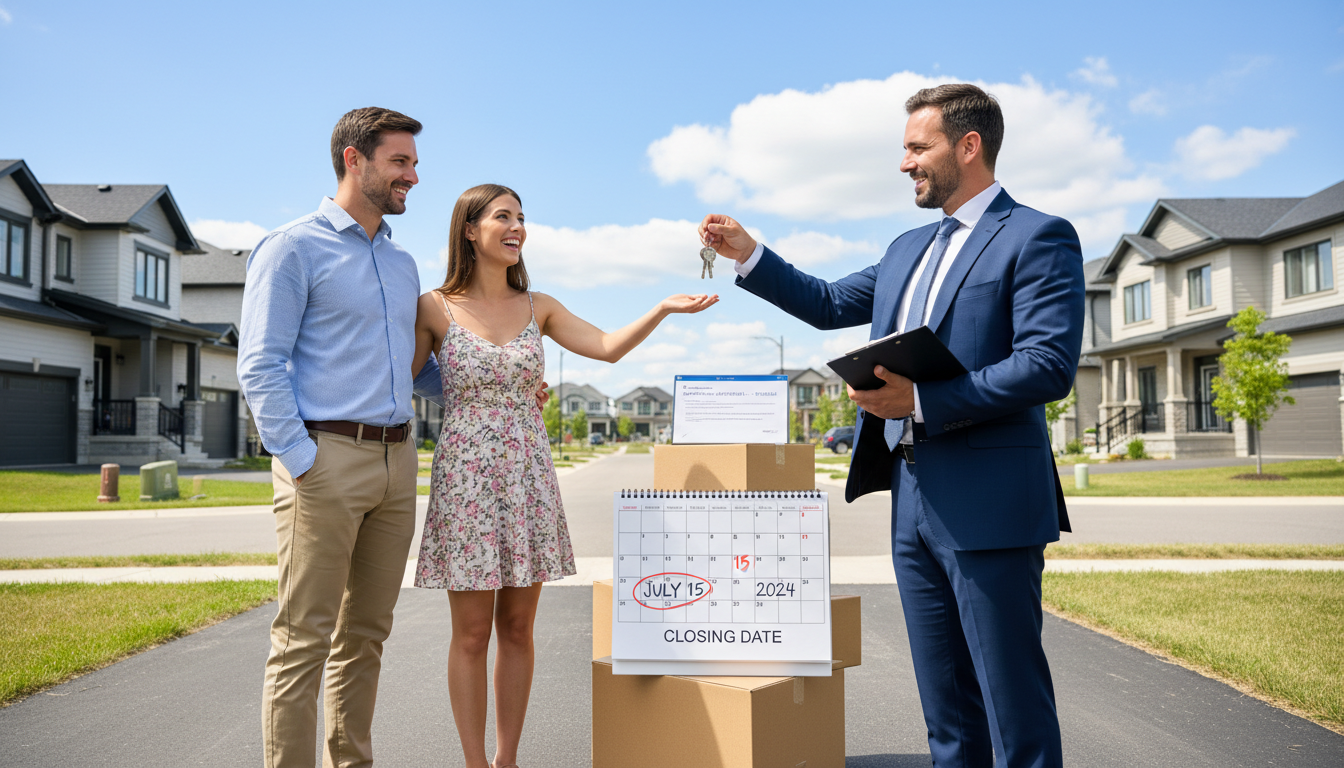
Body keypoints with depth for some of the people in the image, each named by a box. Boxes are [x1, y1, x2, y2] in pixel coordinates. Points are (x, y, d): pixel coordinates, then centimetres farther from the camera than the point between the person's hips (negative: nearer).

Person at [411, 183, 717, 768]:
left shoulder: (538, 307, 9)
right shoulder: (435, 308, -1)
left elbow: (608, 347, -1)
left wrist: (664, 308, -13)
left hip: (529, 477, 4)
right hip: (466, 474, -3)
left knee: (517, 627, 9)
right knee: (472, 632, 2)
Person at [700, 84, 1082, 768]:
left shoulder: (1036, 238, -6)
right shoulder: (908, 249, 20)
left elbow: (1049, 367, -17)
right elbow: (827, 305, 28)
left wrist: (921, 399, -20)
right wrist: (747, 254, 19)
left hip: (988, 504, -8)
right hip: (912, 499, 8)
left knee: (1015, 705, 1)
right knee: (947, 710, 16)